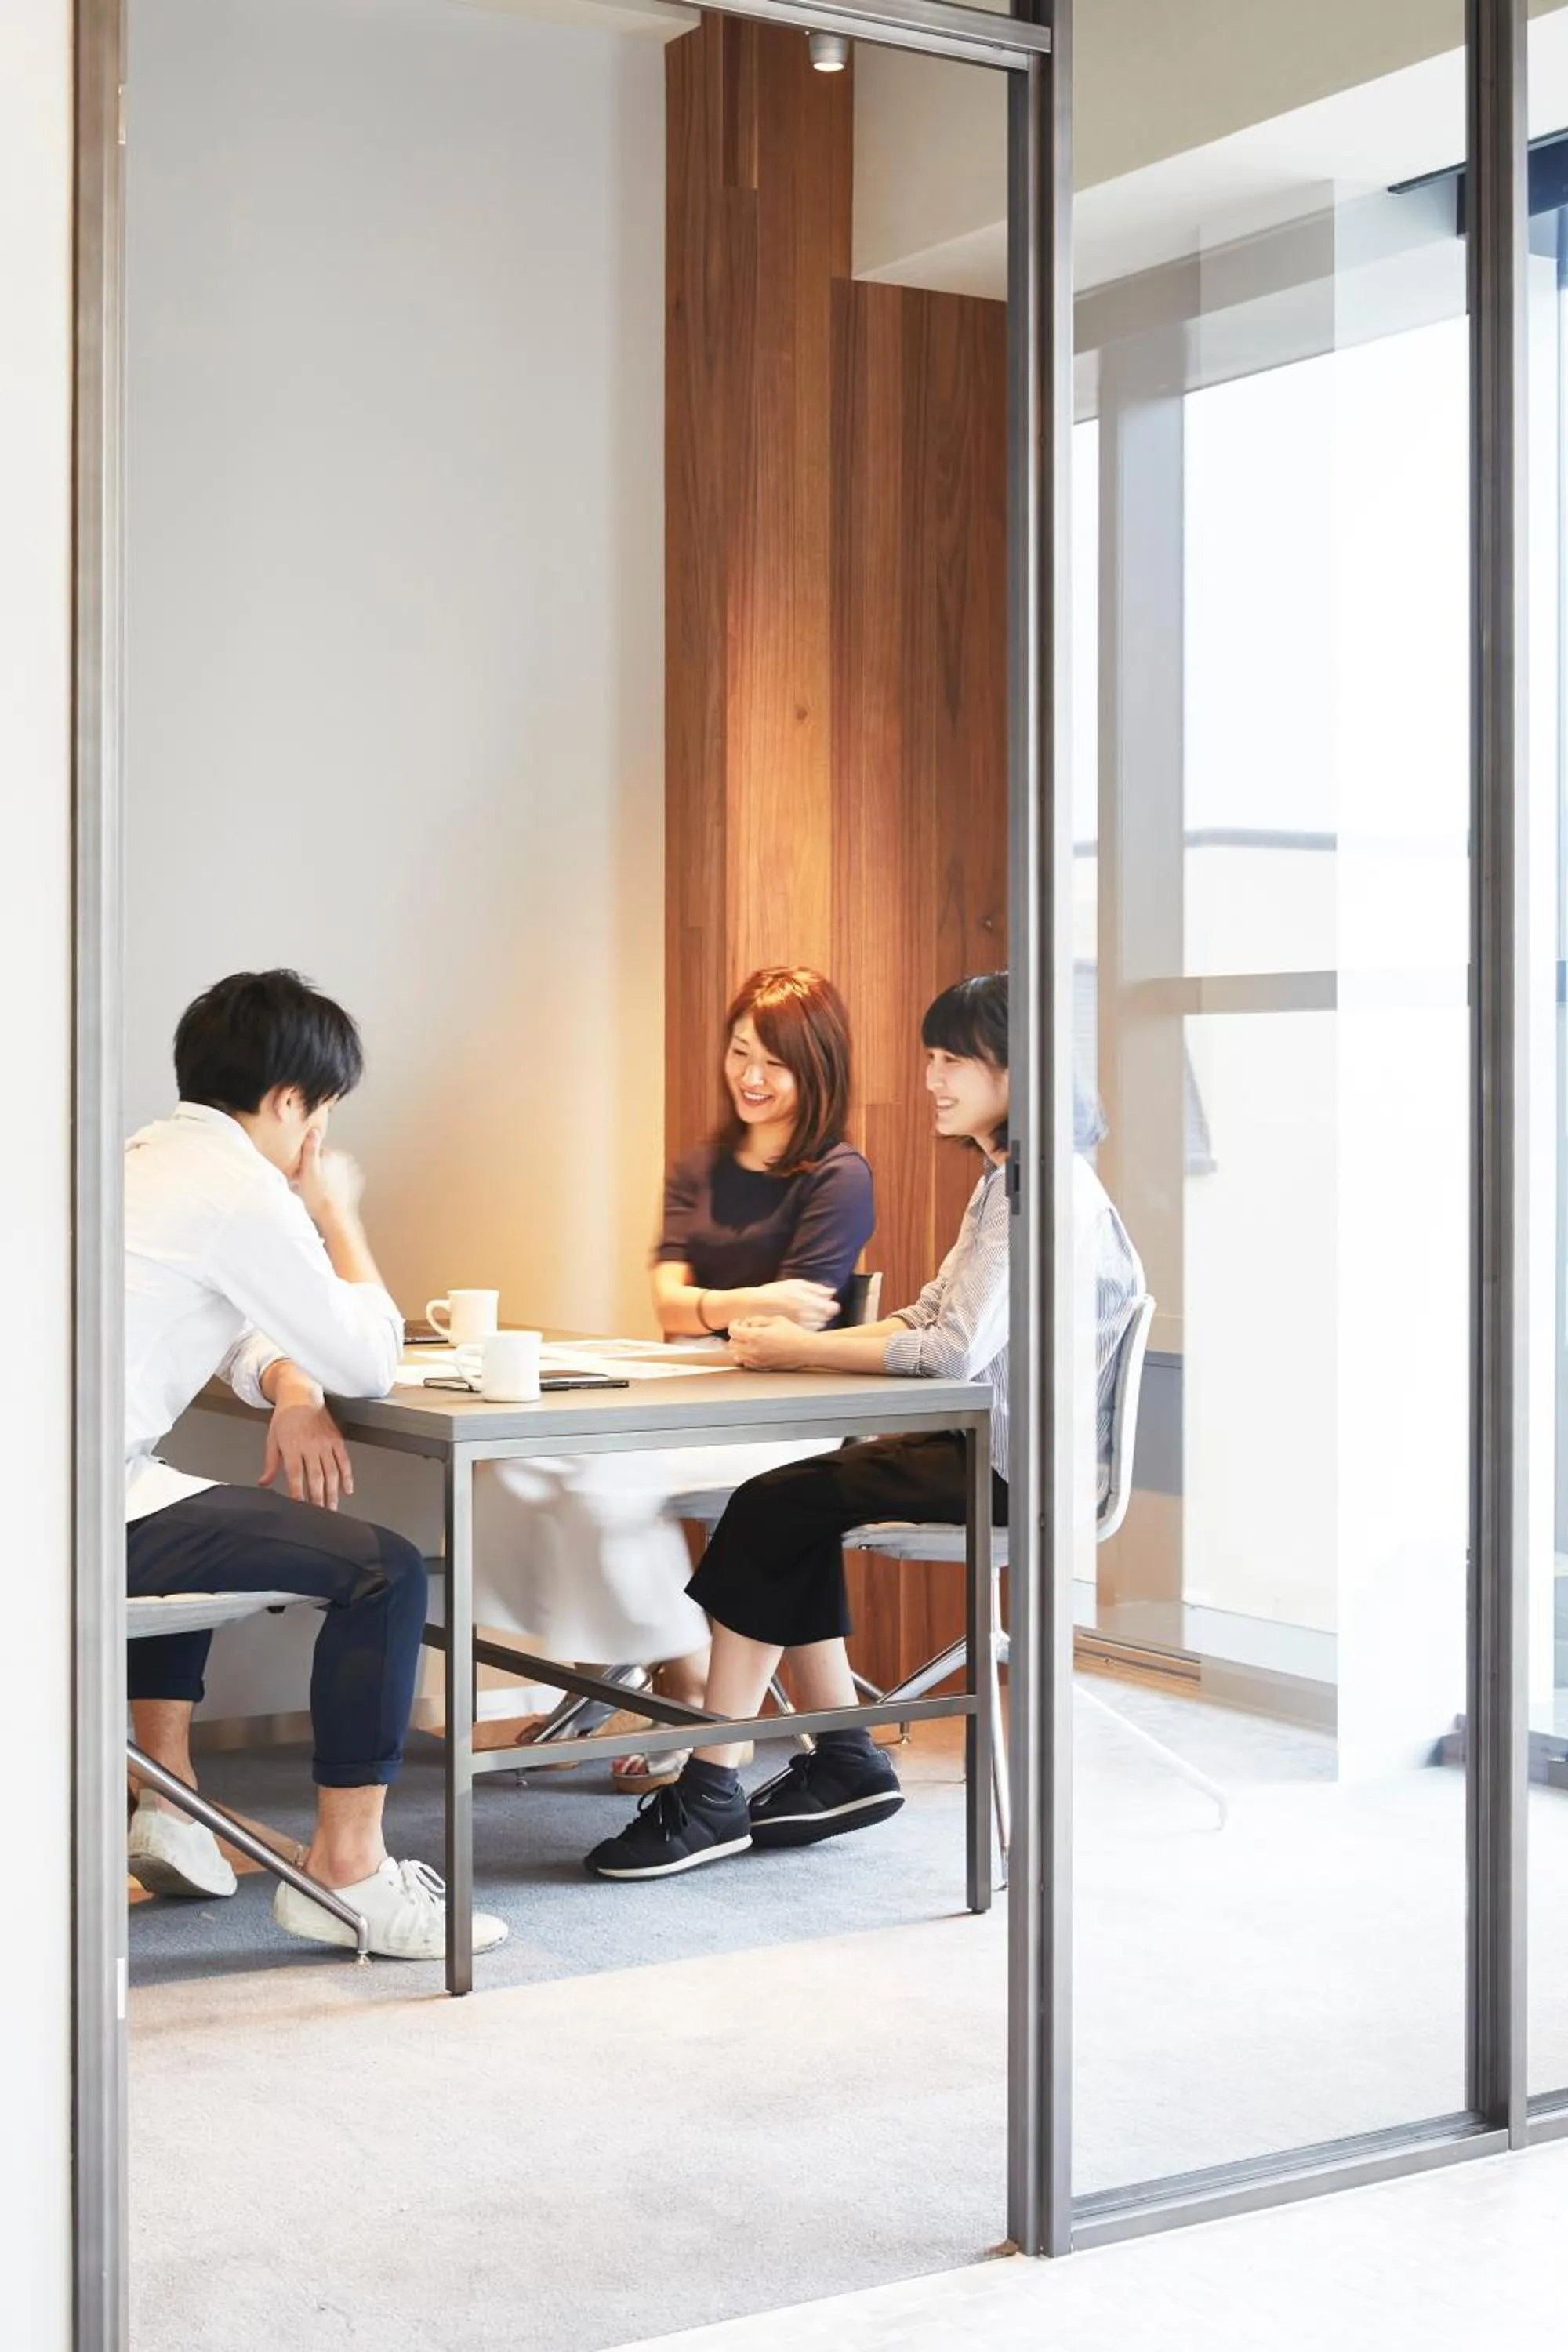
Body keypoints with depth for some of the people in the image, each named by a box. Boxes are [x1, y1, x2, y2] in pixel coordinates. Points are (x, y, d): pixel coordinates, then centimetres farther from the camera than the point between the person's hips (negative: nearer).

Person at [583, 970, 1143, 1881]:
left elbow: (958, 1348, -25)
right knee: (788, 1512, 0)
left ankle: (713, 1797, -6)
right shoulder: (1006, 1180, 16)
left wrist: (798, 1352, -16)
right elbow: (932, 1314, 16)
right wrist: (803, 1340, 2)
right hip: (985, 1442, 10)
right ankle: (845, 1765, 5)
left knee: (773, 1508, -13)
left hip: (1015, 1463, -10)